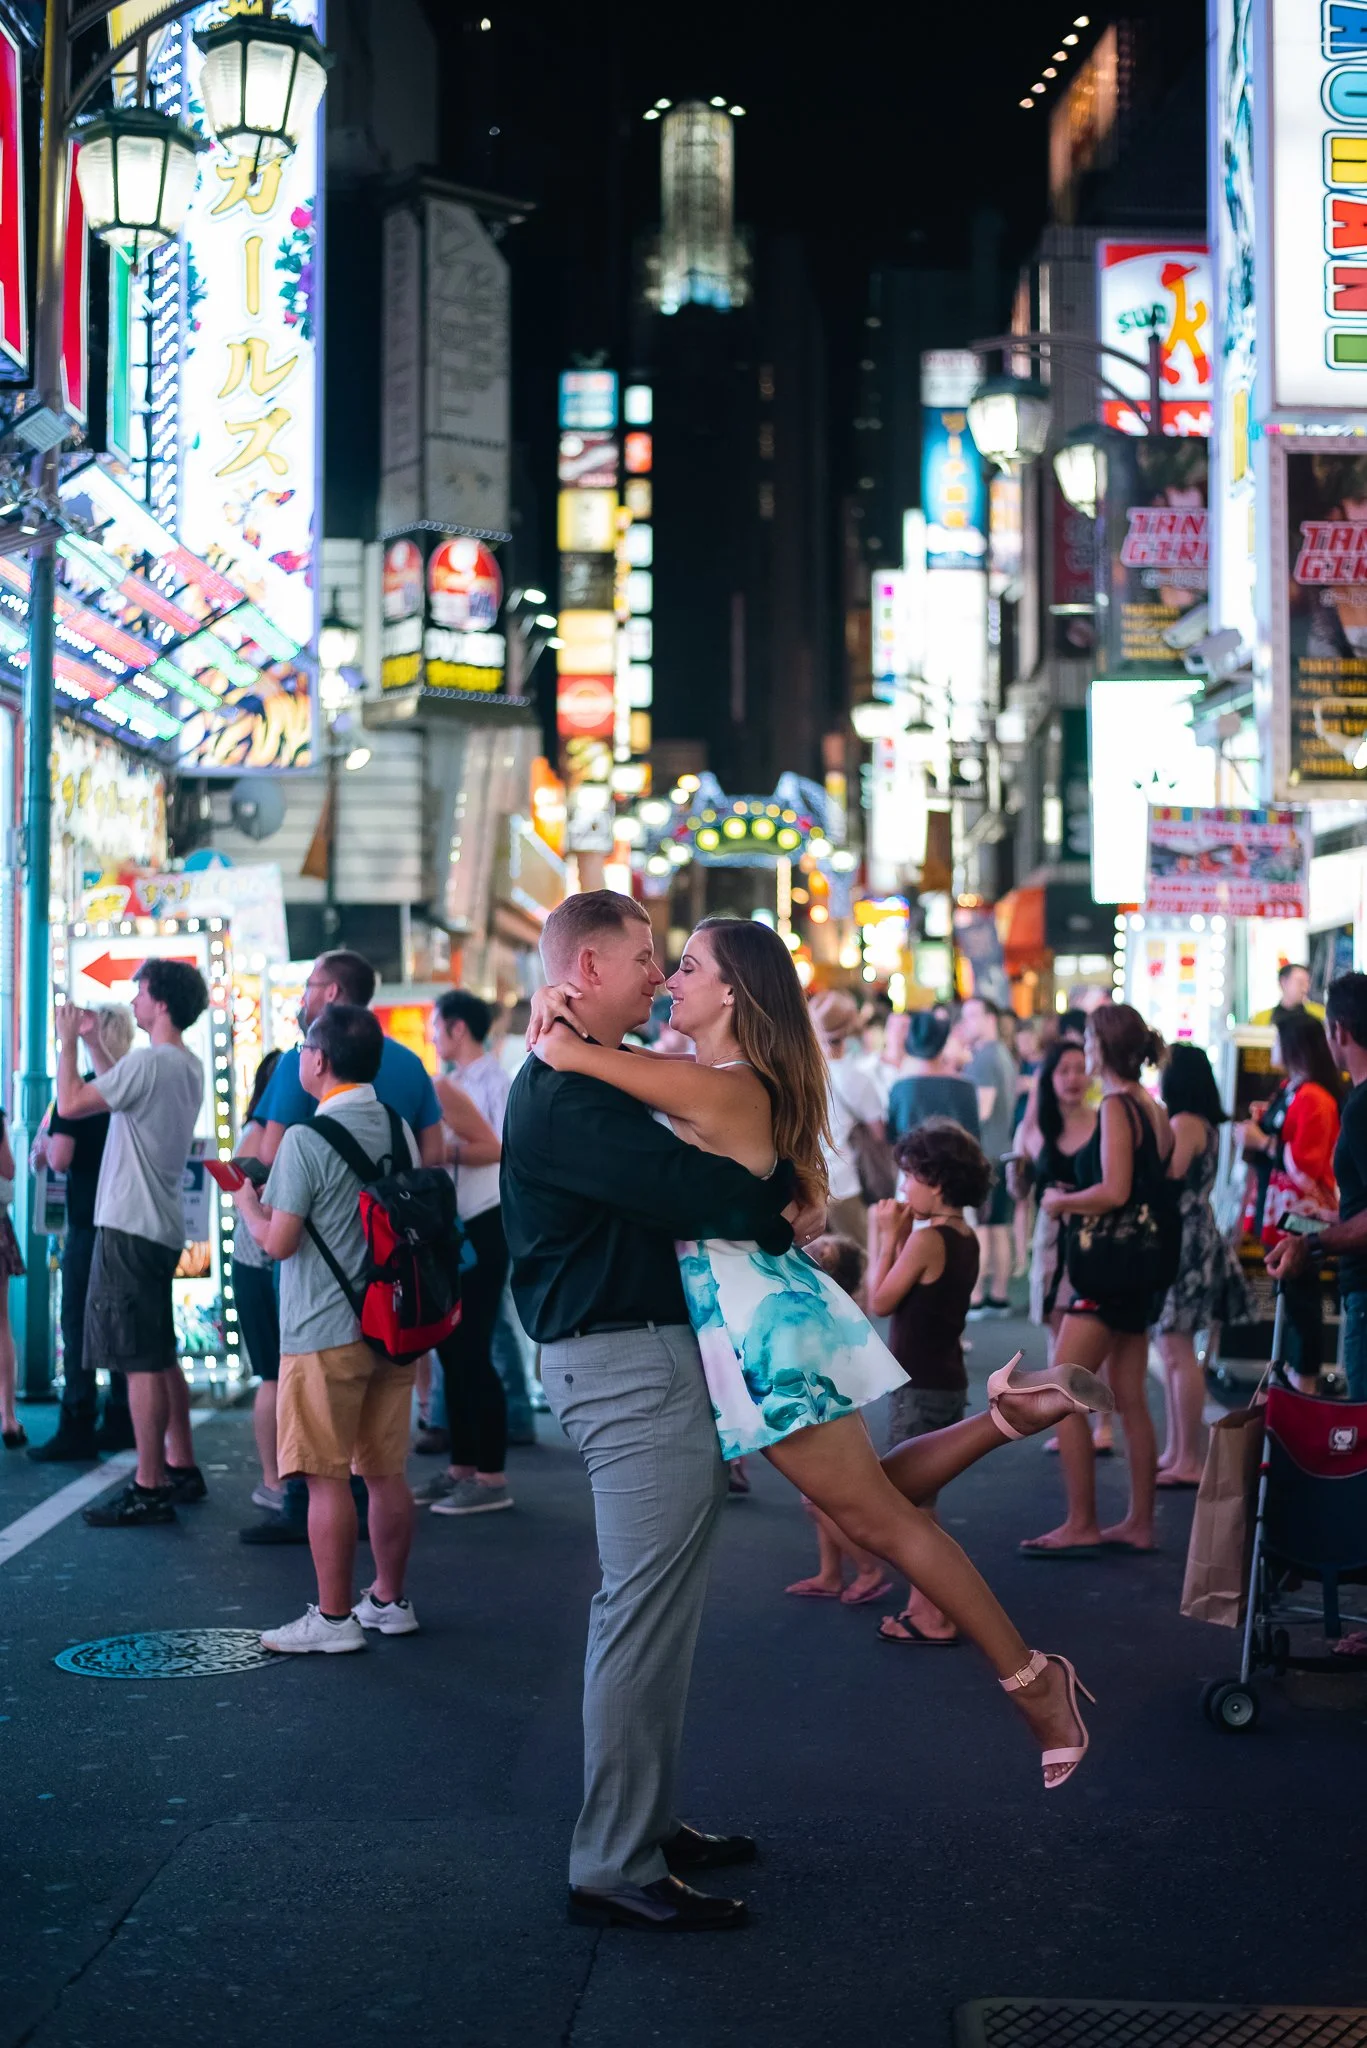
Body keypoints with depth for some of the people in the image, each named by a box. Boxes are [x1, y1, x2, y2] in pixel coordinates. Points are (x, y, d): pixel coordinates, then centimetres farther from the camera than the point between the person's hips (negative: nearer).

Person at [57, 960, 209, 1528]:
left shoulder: (148, 1061, -18)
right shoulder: (188, 1066, 12)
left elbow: (71, 1103, -15)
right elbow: (121, 1091, 27)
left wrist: (67, 1040, -2)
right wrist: (90, 1040, 27)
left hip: (130, 1228, -10)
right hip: (162, 1226, 10)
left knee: (141, 1361, -7)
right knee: (160, 1355, 18)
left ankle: (148, 1491, -5)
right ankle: (181, 1468, 24)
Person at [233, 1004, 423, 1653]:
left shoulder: (306, 1140, -14)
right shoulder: (399, 1130, 7)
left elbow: (279, 1240, -14)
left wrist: (246, 1203, 6)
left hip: (324, 1334, -7)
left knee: (328, 1477, -1)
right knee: (385, 1472, 13)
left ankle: (333, 1617, 3)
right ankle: (389, 1600, 22)